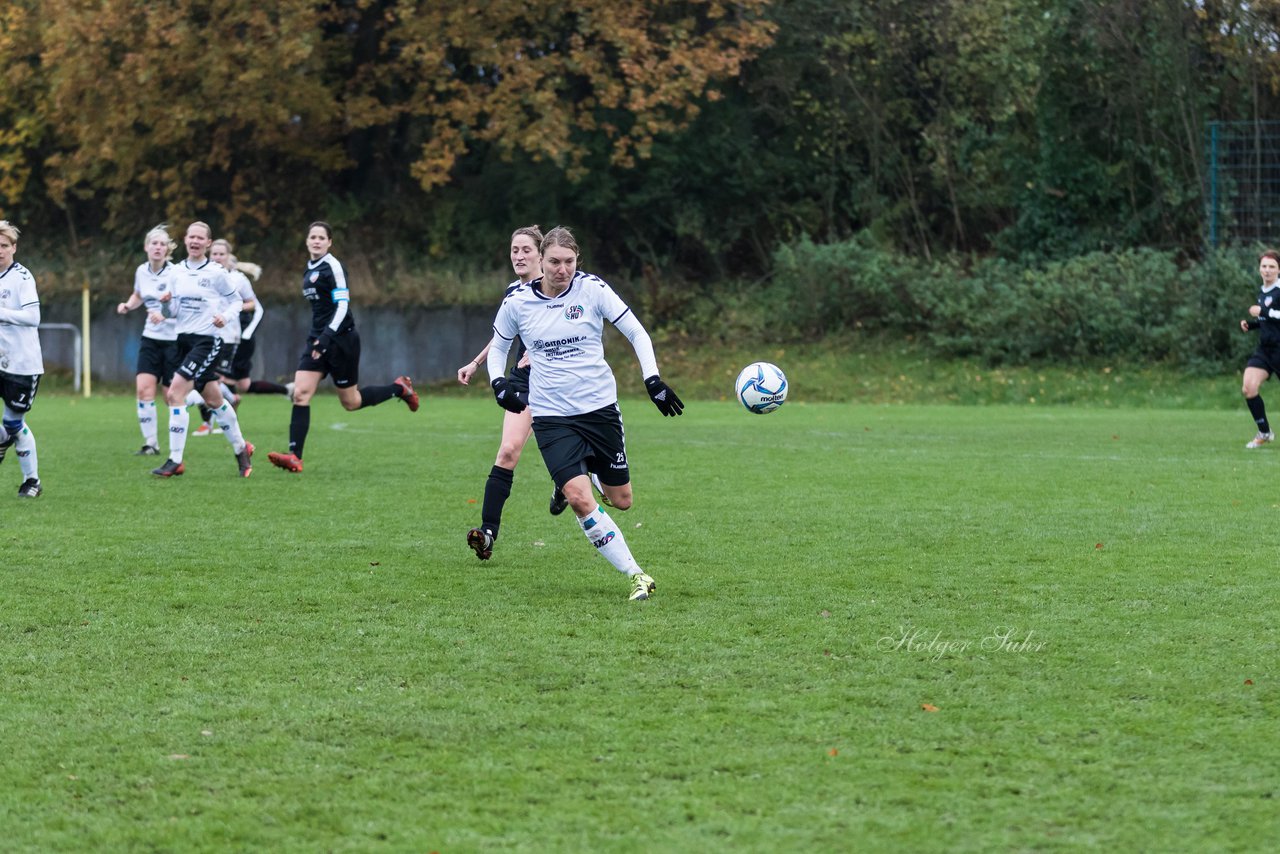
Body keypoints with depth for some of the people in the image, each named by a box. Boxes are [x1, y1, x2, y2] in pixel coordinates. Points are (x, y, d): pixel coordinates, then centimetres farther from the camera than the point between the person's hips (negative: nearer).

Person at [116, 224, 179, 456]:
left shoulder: (174, 273, -14)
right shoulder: (142, 271, 4)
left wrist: (165, 314, -31)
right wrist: (128, 305, 5)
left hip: (174, 339, -5)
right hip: (151, 338, 5)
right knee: (144, 389, -8)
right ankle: (151, 443, -3)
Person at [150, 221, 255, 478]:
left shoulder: (216, 273, -7)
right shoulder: (177, 271, 8)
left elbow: (237, 300, 3)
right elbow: (175, 311, 15)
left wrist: (225, 316, -16)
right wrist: (167, 302, -7)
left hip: (207, 340, -6)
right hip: (184, 339, 7)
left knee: (175, 393, -18)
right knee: (213, 399, 15)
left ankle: (175, 461, -15)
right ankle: (241, 448, 34)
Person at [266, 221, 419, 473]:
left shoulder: (332, 267, -11)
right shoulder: (309, 270, 13)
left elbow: (342, 305, -18)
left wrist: (327, 336, -28)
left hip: (341, 339, -7)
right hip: (318, 339, 7)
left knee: (350, 402, 3)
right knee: (300, 394, -10)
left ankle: (399, 388, 27)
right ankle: (294, 457, -15)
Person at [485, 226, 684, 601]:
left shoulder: (592, 289, -7)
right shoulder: (517, 302, -4)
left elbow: (636, 333, -1)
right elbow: (498, 347, 14)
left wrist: (653, 379, -14)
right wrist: (498, 382, -4)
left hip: (600, 408, 1)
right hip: (551, 415, -1)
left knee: (621, 500, 10)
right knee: (580, 499, -20)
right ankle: (636, 576, -12)